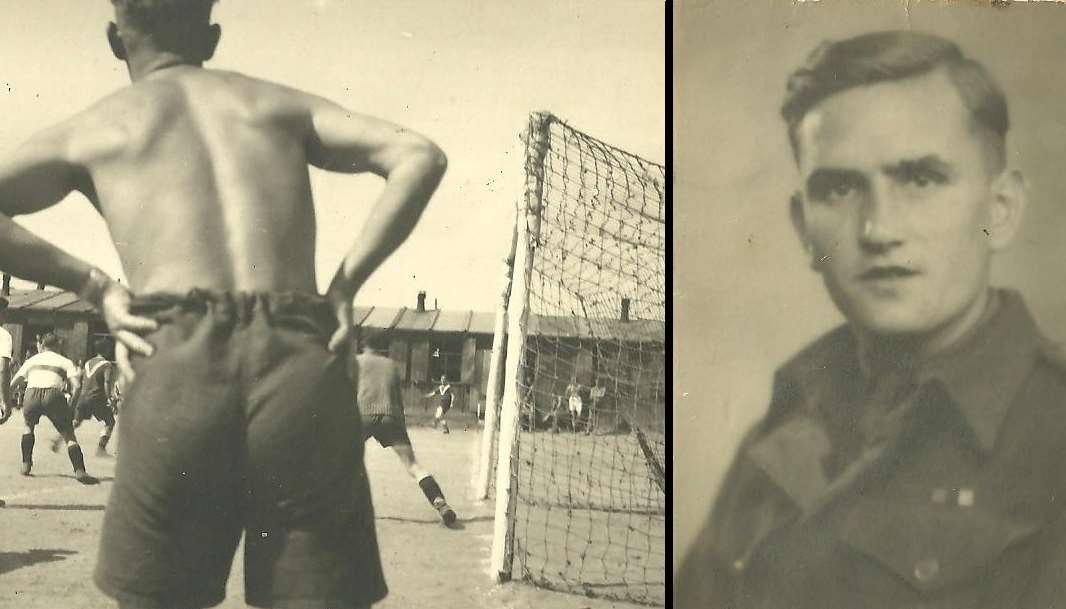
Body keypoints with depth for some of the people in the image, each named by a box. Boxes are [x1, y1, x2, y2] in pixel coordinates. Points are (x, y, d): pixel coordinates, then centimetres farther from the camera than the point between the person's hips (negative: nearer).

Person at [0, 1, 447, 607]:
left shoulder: (90, 128, 20)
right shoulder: (278, 103, 23)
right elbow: (421, 156, 12)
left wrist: (92, 284, 9)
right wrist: (346, 284, 9)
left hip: (174, 368, 0)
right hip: (302, 371, 1)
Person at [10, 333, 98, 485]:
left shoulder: (32, 360, 26)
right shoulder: (65, 362, 20)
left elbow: (13, 383, 27)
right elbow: (76, 386, 4)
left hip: (32, 394, 2)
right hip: (53, 395, -2)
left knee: (29, 426, 33)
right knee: (69, 435, 5)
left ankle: (26, 465, 29)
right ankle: (79, 471, -11)